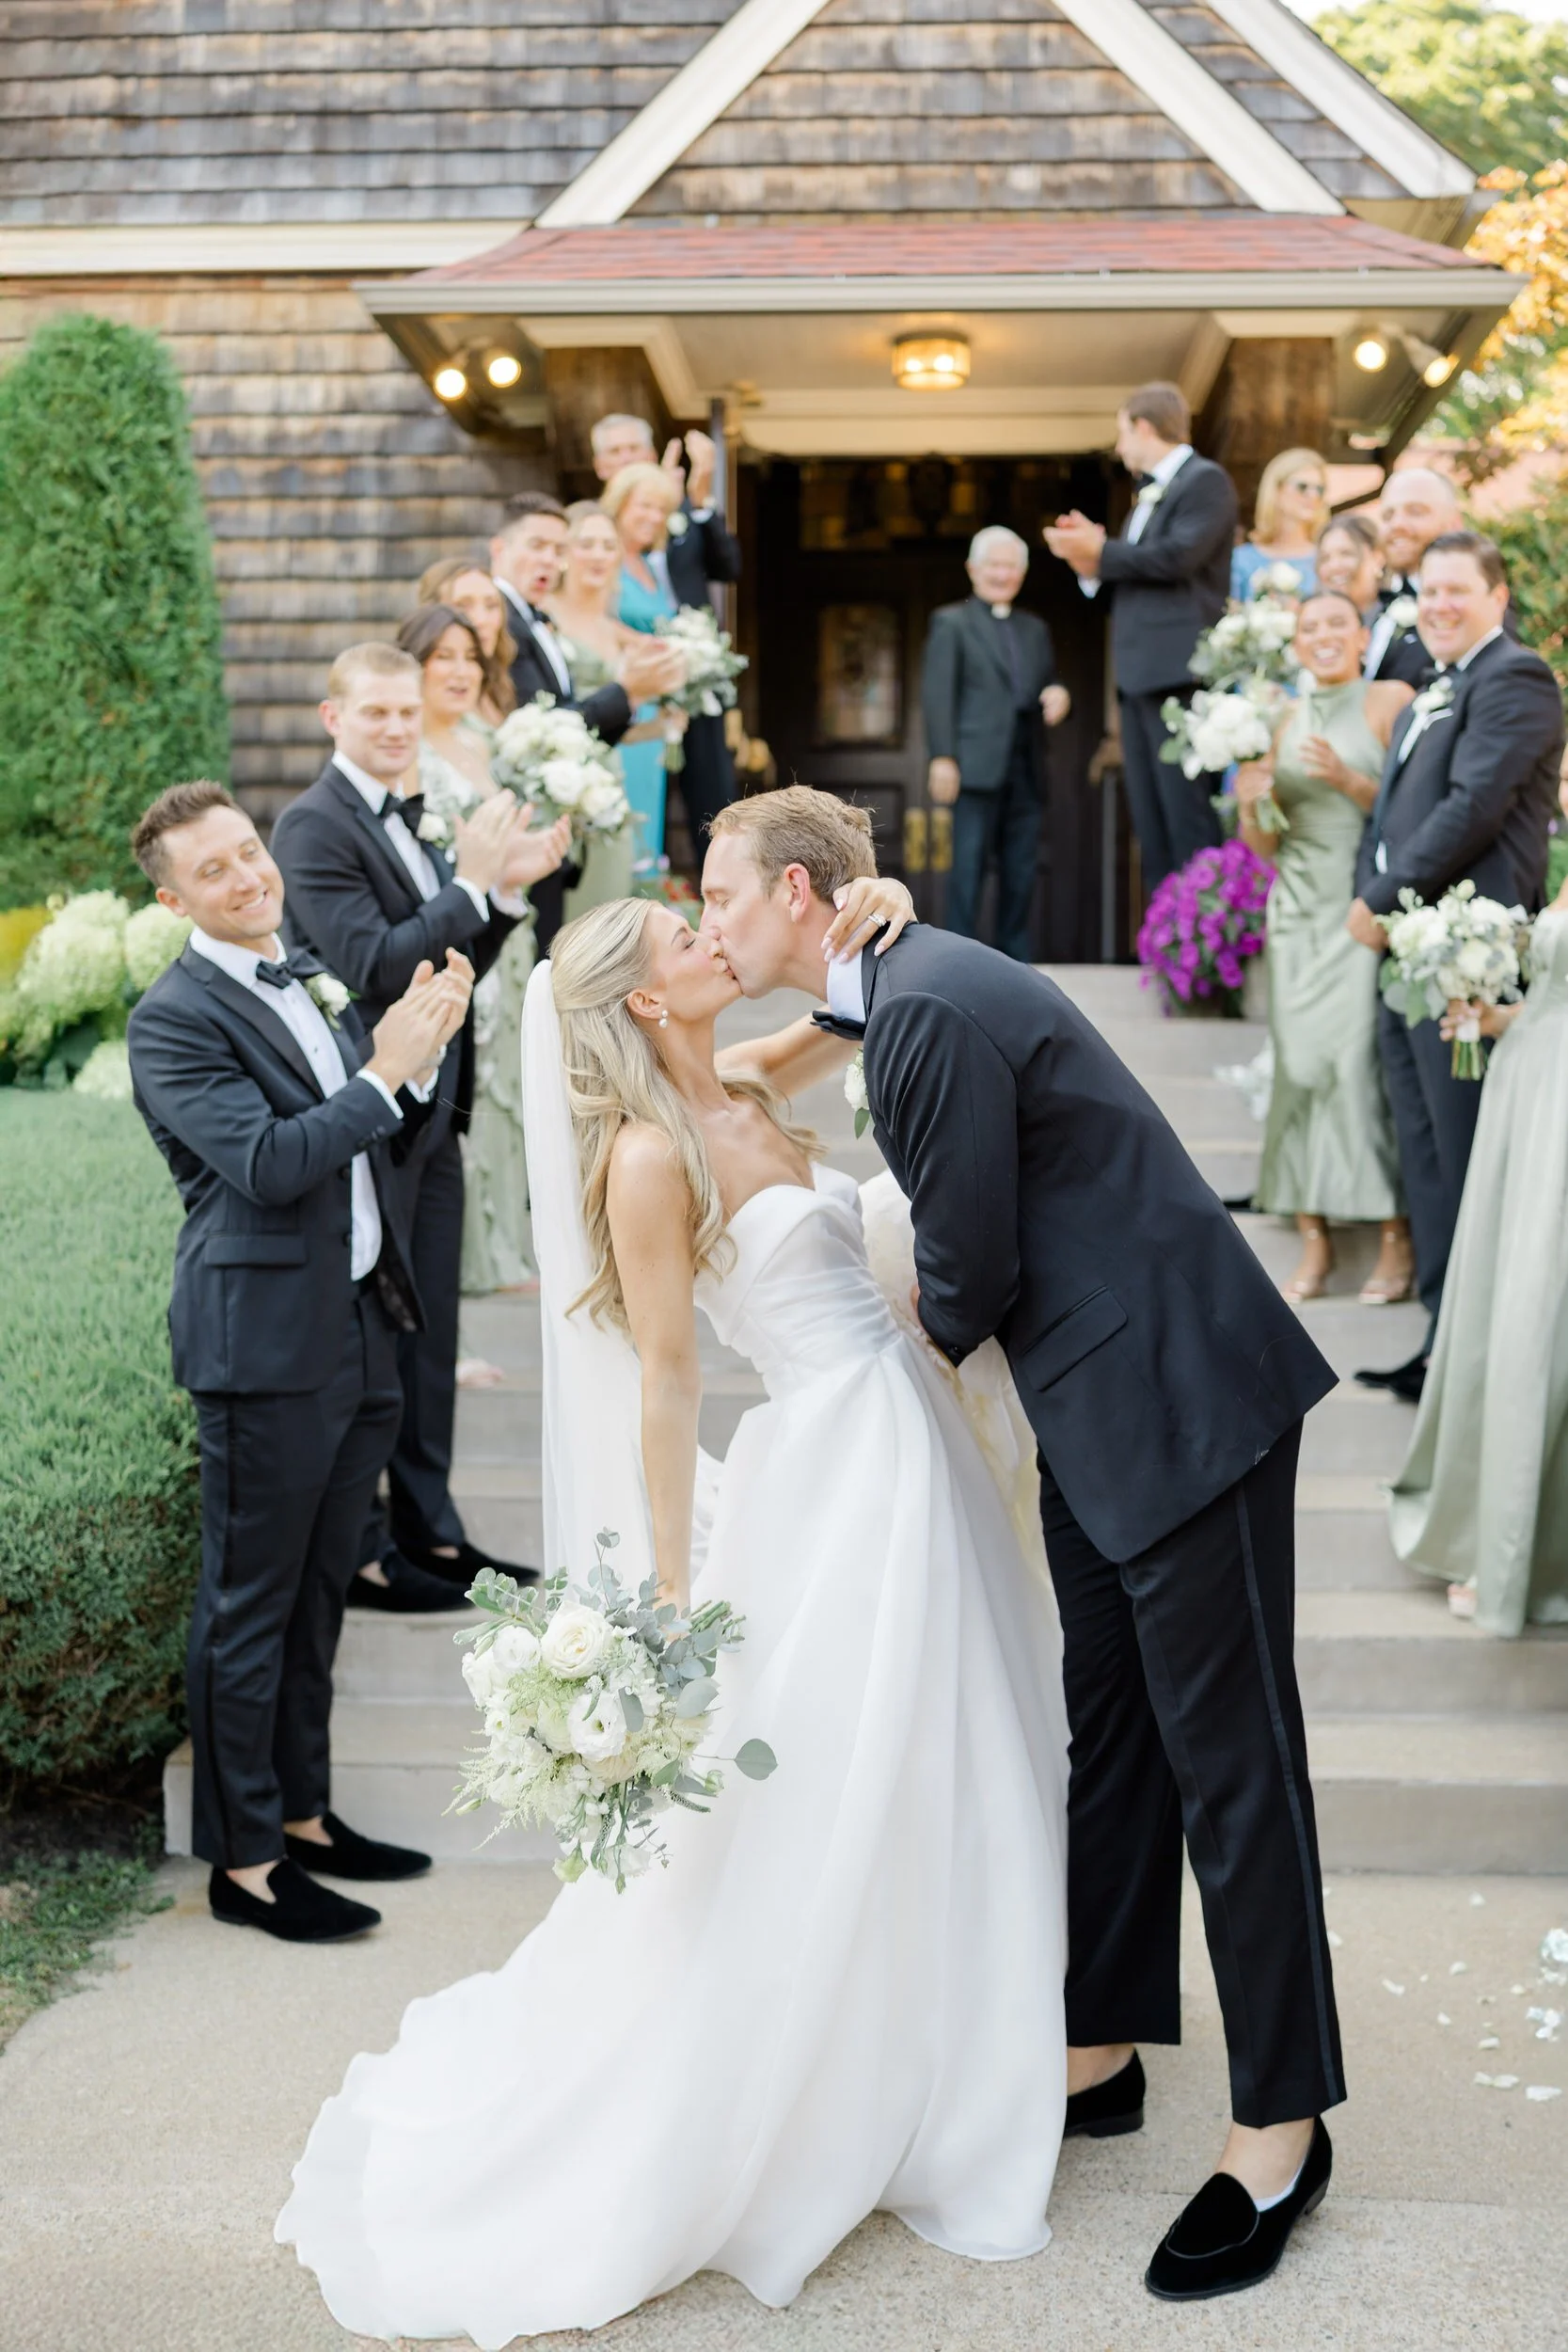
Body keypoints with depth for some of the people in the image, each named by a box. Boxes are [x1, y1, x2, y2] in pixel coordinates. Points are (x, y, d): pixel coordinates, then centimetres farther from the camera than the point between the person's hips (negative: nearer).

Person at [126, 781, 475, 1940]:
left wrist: (422, 1048, -3)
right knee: (251, 1605, 3)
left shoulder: (312, 976, 11)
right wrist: (384, 1068, -21)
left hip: (360, 1328, 8)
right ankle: (245, 1860, 15)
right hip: (268, 1345, -8)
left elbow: (375, 1135, 15)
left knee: (317, 1594, 18)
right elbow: (268, 1163, -23)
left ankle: (302, 1813, 32)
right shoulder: (175, 1019, -13)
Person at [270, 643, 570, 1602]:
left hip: (431, 1114, 8)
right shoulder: (314, 825, -14)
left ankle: (428, 1529, 28)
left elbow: (452, 966, 11)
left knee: (430, 1334, 15)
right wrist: (472, 882, -25)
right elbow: (373, 966, -23)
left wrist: (511, 888, -3)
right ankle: (357, 1547, 15)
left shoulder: (406, 821, 12)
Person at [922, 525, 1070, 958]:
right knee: (970, 866, -8)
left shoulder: (1035, 629, 22)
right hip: (978, 763, -5)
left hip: (1027, 768, 5)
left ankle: (1015, 962, 8)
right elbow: (938, 693, -2)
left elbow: (1047, 687, 23)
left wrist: (1058, 696, -3)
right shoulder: (951, 622, 8)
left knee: (1021, 870, 3)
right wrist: (941, 757, -13)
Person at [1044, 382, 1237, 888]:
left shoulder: (1205, 480, -2)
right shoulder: (1148, 494, 25)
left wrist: (1100, 552, -6)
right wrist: (1092, 564, 4)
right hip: (1138, 675, 9)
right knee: (1150, 821, 6)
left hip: (1179, 671, -9)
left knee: (1187, 813, -13)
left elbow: (1179, 556, -16)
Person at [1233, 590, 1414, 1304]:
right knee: (1300, 1064, -1)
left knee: (1363, 1063, -12)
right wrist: (1251, 805, -4)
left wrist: (1347, 779, -18)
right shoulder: (1285, 720, 14)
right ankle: (1313, 1244, 4)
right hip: (1300, 913, 4)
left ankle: (1397, 1241, -3)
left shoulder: (1391, 701, 1)